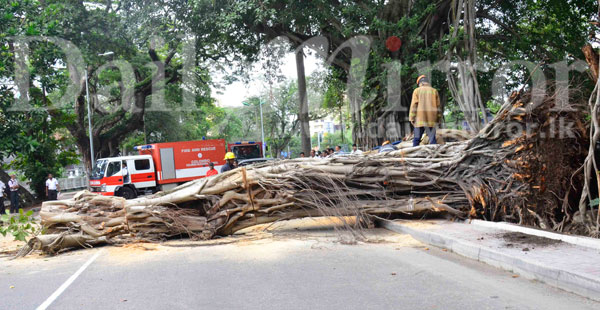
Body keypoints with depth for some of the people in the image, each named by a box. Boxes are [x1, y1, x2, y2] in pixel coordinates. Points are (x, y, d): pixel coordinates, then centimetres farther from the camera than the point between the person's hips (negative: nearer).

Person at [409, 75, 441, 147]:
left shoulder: (417, 91, 3)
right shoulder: (434, 91, 9)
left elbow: (414, 105, -3)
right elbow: (438, 106, 7)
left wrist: (412, 118, -2)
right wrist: (438, 118, 11)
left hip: (420, 118, -1)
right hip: (431, 119, 1)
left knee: (417, 138, 3)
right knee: (432, 138, 1)